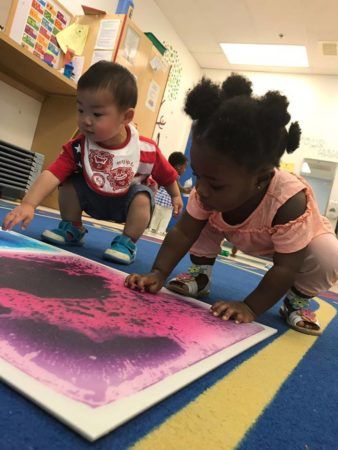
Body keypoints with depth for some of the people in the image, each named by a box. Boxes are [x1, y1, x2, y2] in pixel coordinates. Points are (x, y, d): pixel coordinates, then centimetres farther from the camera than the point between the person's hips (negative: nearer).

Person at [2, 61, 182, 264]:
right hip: (93, 198, 2)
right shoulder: (78, 147, -25)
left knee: (143, 197, -30)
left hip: (128, 203, -2)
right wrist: (28, 204, -48)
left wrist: (176, 196, 7)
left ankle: (128, 242, -12)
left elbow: (167, 175, -9)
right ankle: (72, 229, 6)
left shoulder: (146, 149, -28)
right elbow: (52, 174, -35)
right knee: (69, 182, -17)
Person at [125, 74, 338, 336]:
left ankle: (298, 300, -2)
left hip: (300, 238, -3)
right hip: (248, 237, 3)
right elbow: (184, 232, -25)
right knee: (204, 217, -17)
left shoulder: (290, 202, -44)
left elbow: (285, 267, -37)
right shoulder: (209, 190, -30)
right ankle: (201, 275, 2)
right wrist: (158, 273, -35)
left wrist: (250, 308, -40)